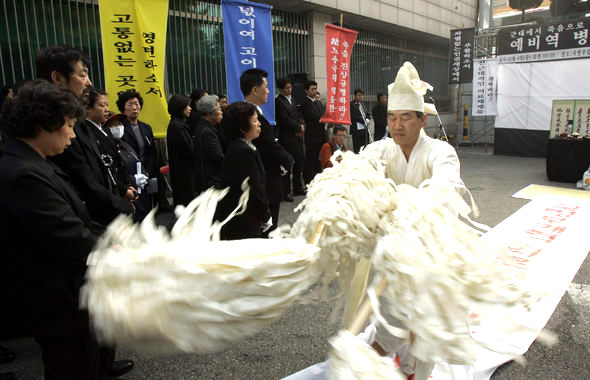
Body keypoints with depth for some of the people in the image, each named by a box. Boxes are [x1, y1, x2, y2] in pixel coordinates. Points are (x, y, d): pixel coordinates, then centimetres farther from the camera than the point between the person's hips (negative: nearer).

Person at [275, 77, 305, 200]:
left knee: (299, 162, 13)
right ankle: (285, 192, 4)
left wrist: (300, 126, -1)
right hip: (287, 138, -8)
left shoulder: (292, 99, 16)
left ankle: (297, 188, 25)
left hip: (297, 135, 8)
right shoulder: (278, 101, -10)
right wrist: (299, 127, -7)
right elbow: (285, 119, -15)